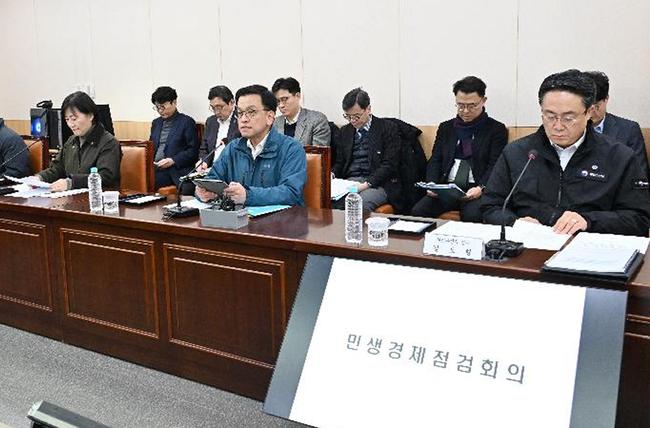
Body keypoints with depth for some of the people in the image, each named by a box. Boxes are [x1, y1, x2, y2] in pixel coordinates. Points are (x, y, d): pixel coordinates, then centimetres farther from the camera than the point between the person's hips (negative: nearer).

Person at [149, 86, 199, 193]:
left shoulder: (187, 122, 2)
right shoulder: (156, 123, 22)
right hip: (155, 168, 6)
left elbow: (193, 151, -3)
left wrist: (173, 161, -14)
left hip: (175, 171, -6)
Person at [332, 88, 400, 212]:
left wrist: (366, 184, -18)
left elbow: (389, 165, -6)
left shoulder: (388, 127, 2)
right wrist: (331, 174, -1)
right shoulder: (345, 131, 19)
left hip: (378, 183, -4)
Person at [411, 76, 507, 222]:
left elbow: (495, 165, -1)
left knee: (472, 215, -35)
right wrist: (432, 185, -6)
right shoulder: (446, 127, 19)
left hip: (476, 190, -3)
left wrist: (481, 188, -19)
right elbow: (435, 160, 13)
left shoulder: (496, 129, 8)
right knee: (418, 210, -24)